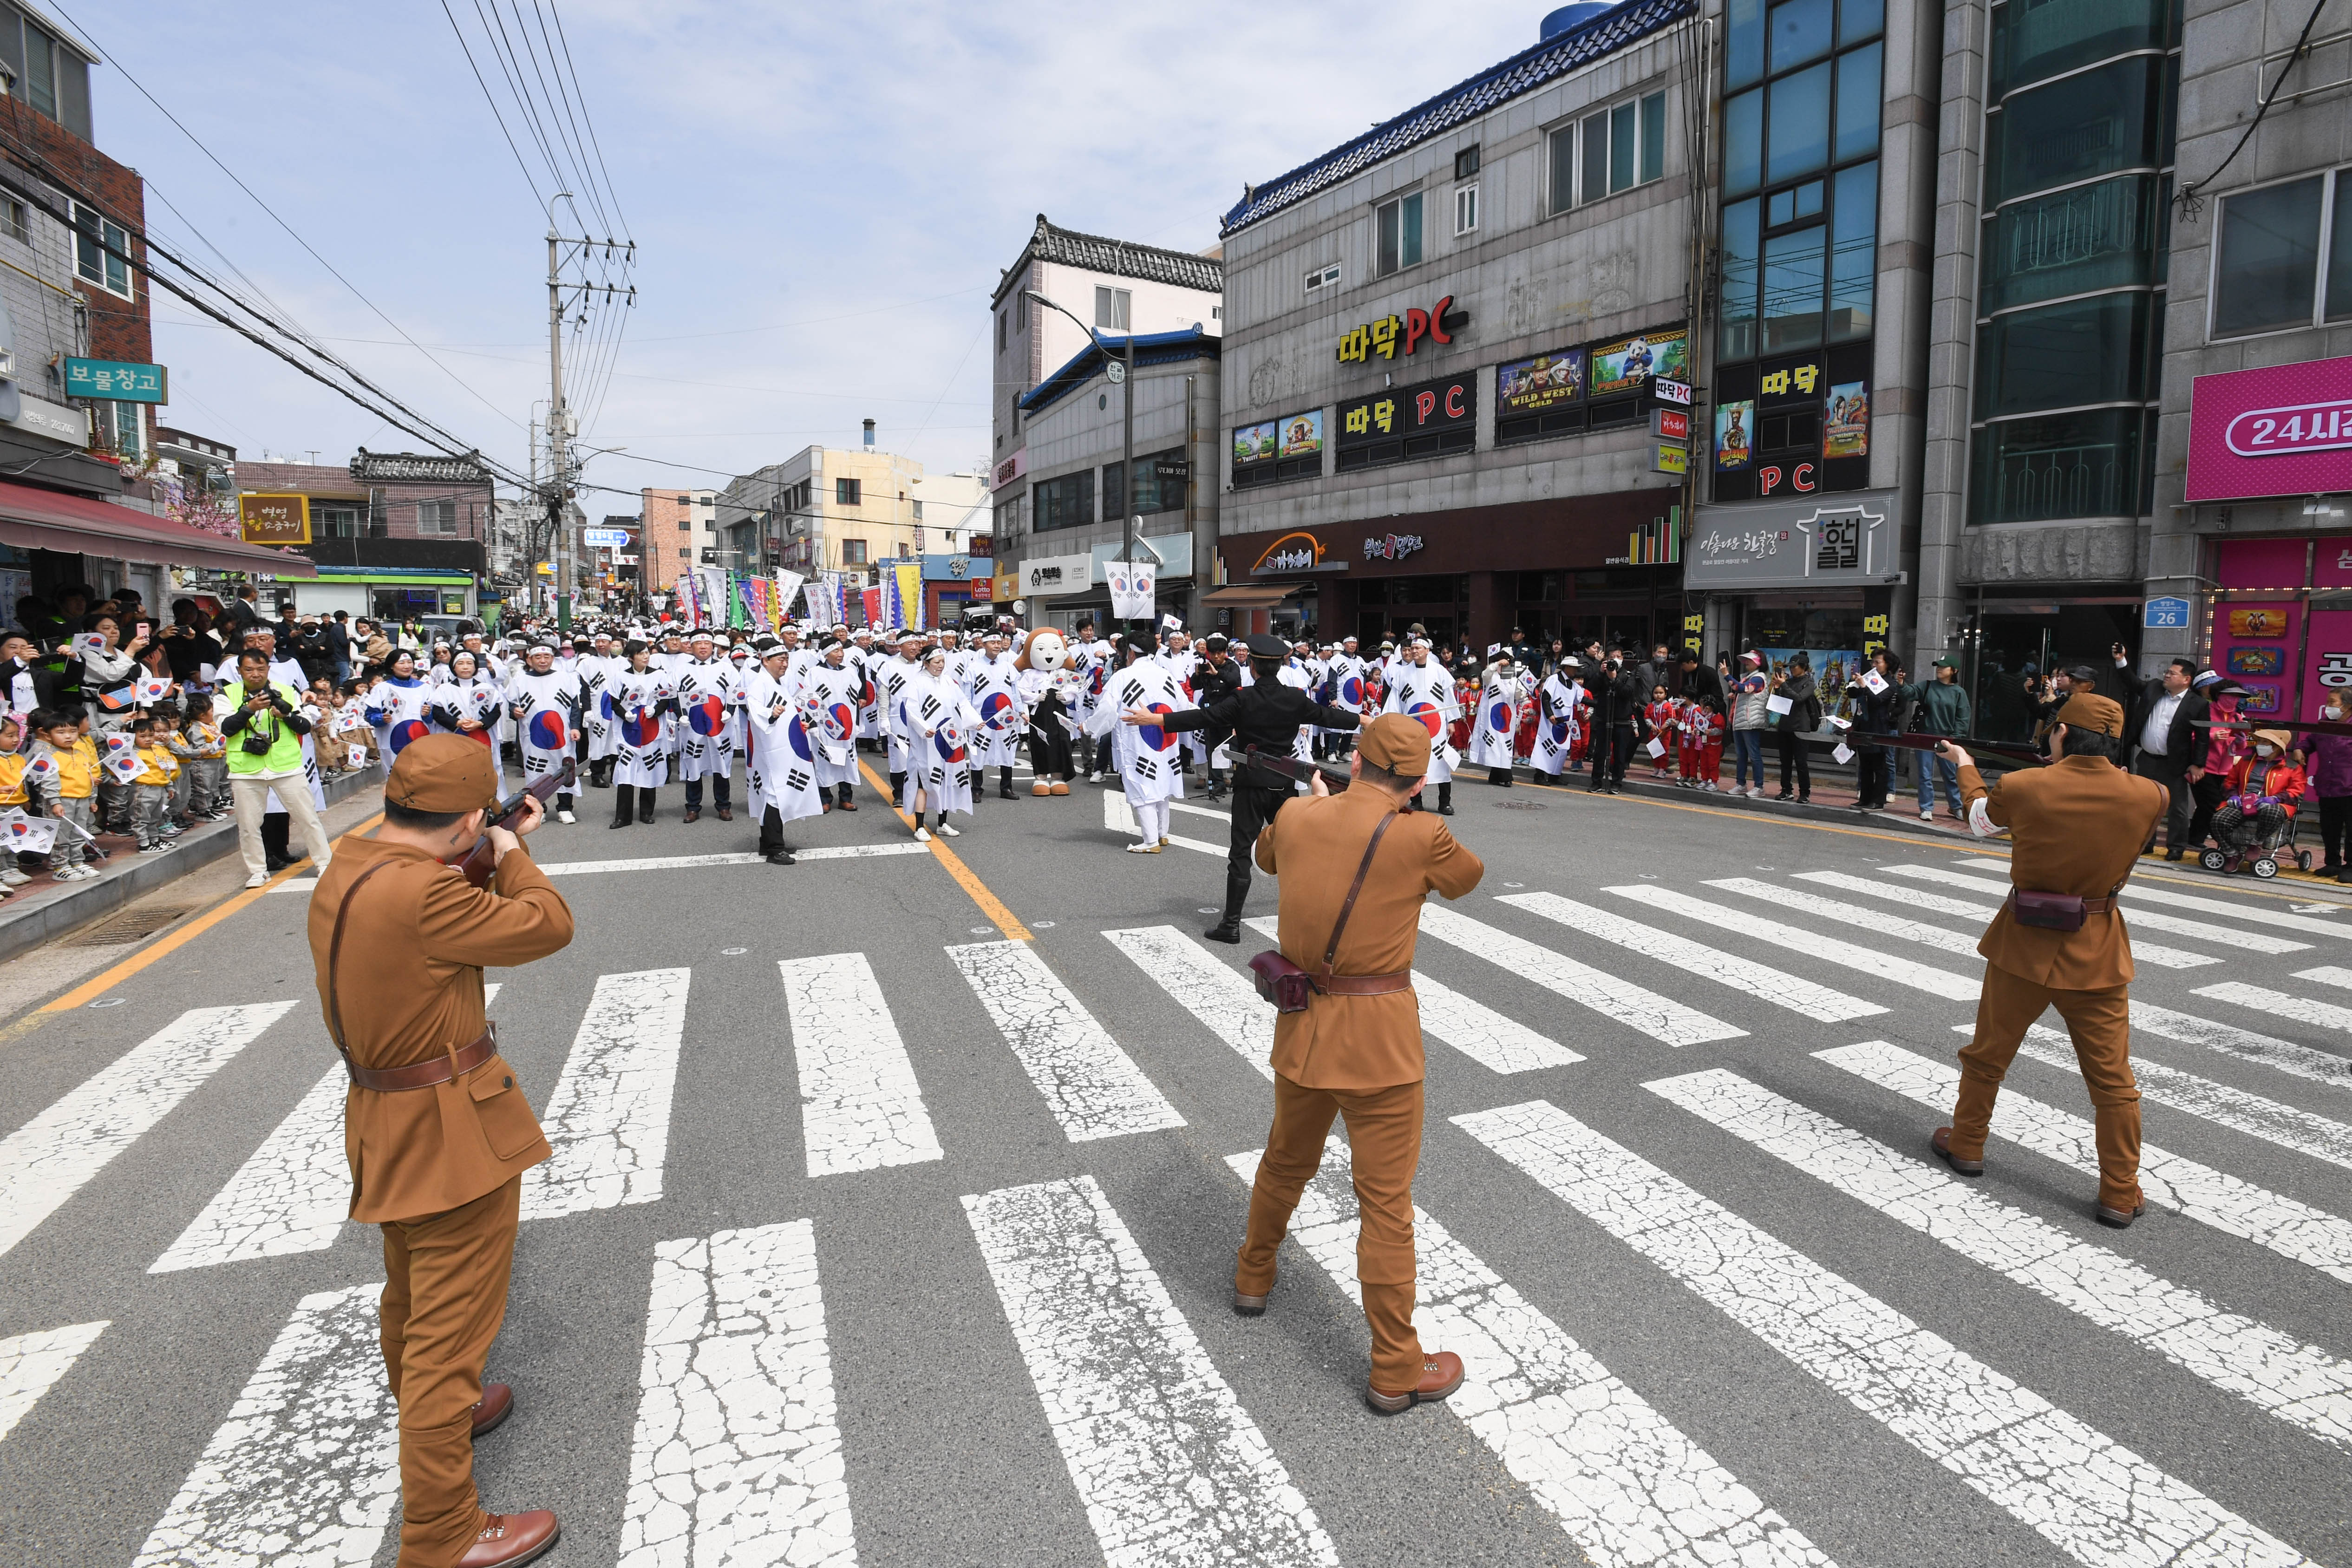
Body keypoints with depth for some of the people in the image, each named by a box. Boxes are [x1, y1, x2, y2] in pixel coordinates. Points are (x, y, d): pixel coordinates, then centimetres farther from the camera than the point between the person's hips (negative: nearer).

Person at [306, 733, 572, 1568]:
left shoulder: (343, 873, 1)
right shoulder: (420, 891, -29)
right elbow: (547, 927, -19)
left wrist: (497, 856, 9)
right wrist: (512, 852, -4)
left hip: (386, 1122, 10)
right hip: (452, 1134, -10)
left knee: (410, 1296, 29)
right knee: (453, 1325, 3)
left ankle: (427, 1409, 53)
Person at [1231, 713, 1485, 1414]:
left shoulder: (1295, 817, -2)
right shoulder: (1420, 837, -16)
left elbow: (1266, 856, 21)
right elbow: (1467, 876, 6)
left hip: (1302, 1024, 5)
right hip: (1379, 1038, -5)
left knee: (1287, 1160, 28)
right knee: (1386, 1201, 7)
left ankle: (1254, 1276, 50)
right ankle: (1396, 1372, 20)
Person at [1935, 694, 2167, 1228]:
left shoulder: (2022, 787, -13)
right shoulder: (2147, 797, -10)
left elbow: (1980, 821, 9)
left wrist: (1965, 767, 25)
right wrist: (2076, 771, 16)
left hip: (2024, 944, 0)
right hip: (2097, 955, 1)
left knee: (1988, 1053, 17)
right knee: (2112, 1079, 10)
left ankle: (1965, 1145, 32)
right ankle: (2120, 1195, 15)